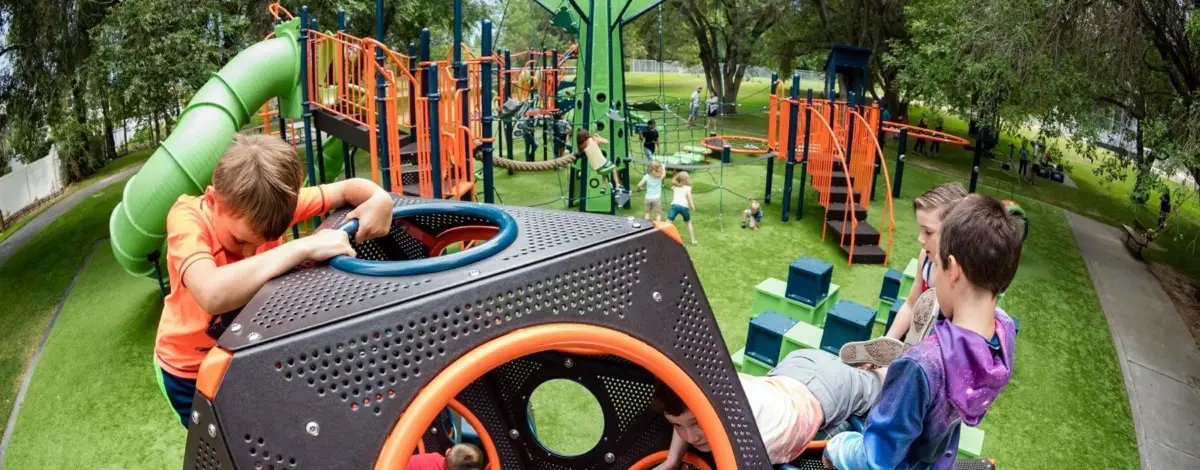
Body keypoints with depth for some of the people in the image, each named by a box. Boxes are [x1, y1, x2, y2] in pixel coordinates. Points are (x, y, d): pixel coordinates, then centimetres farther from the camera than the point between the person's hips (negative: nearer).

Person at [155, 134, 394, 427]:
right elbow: (212, 295, -52)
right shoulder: (187, 218, -32)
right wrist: (305, 247, -52)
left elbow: (348, 189, -10)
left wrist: (379, 200, -33)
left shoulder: (271, 204, -21)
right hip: (190, 368, -4)